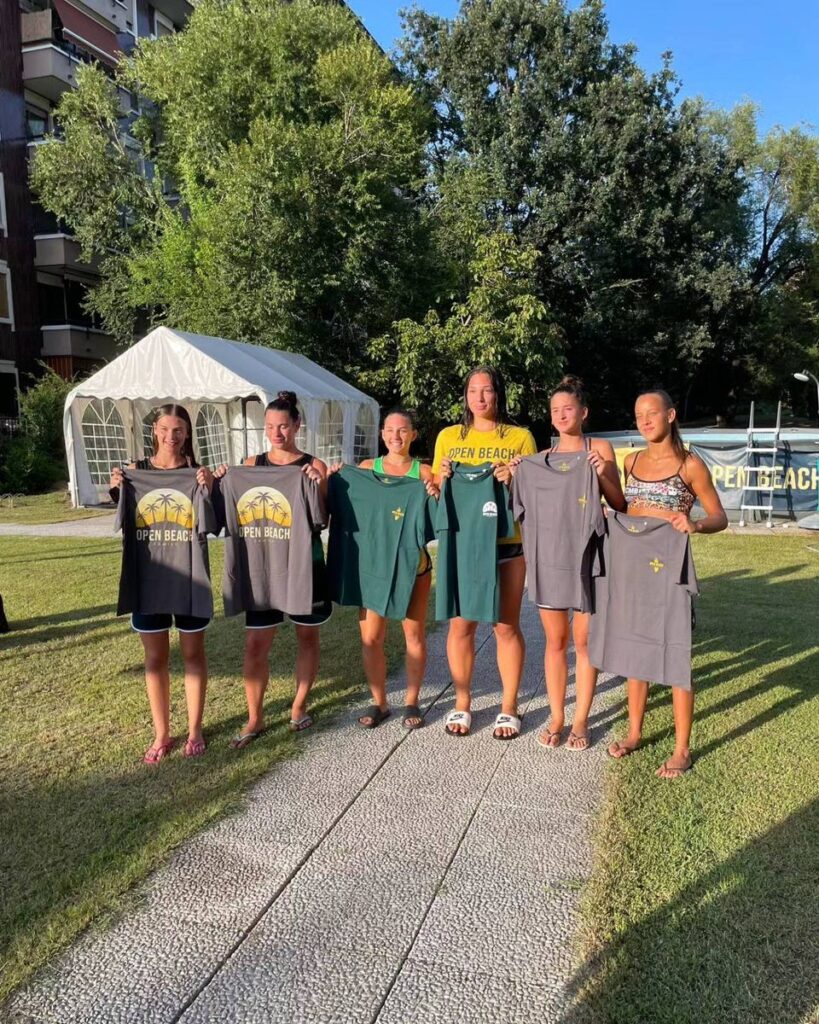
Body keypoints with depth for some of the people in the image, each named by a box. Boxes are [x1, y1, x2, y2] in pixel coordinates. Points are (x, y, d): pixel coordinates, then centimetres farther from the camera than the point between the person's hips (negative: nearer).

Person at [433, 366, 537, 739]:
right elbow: (436, 490, 14)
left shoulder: (520, 437, 5)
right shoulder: (448, 437, 10)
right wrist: (442, 475, -8)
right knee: (461, 624, 5)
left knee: (506, 625, 4)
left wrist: (514, 478, -15)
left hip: (507, 544, -1)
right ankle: (461, 703, 22)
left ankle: (509, 706, 20)